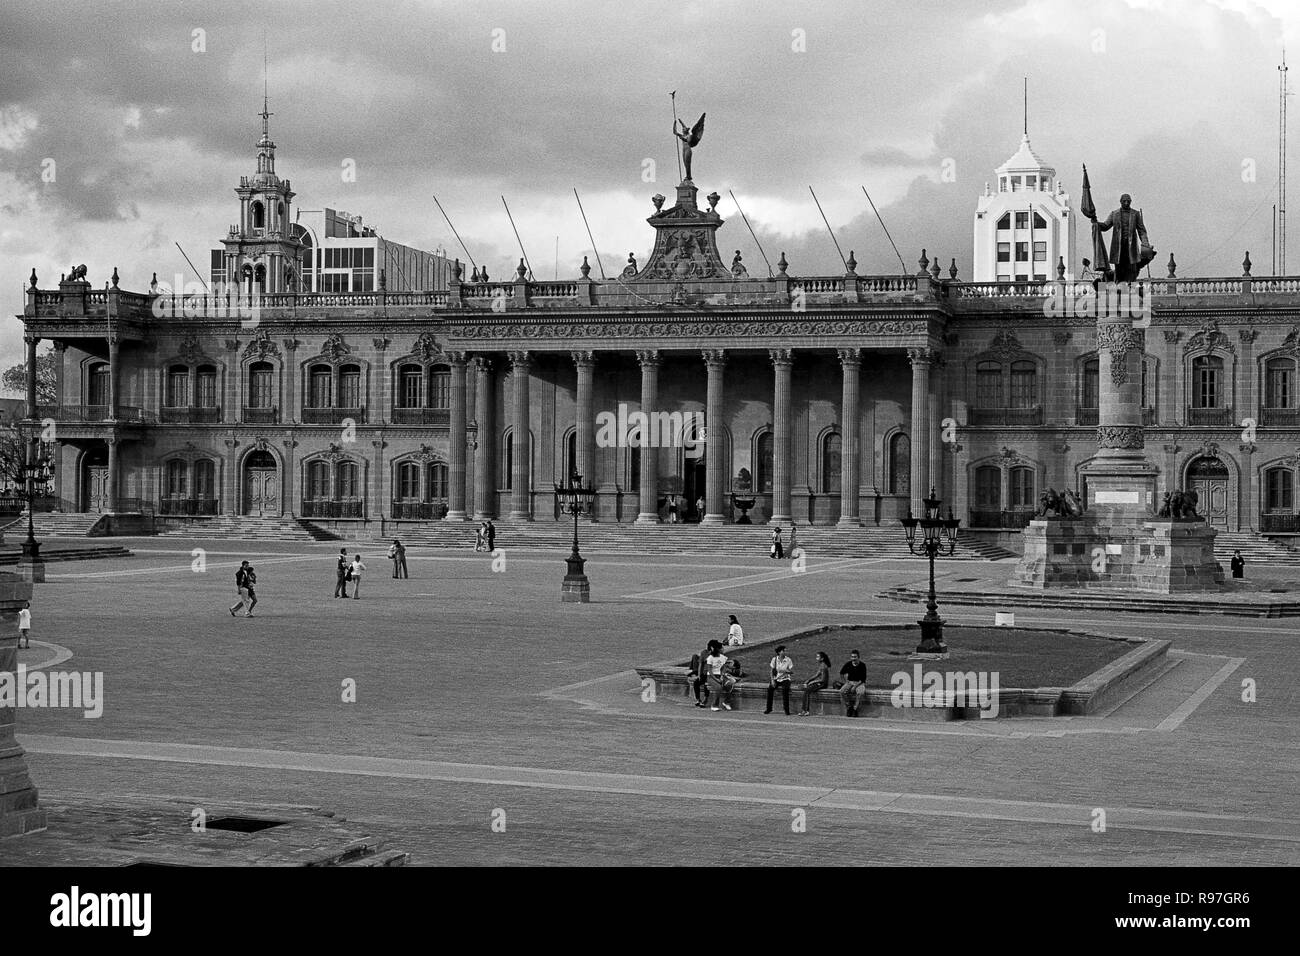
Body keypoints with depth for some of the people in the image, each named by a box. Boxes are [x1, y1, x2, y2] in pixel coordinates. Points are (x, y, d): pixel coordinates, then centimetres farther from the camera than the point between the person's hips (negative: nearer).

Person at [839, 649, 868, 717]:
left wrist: (855, 686, -18)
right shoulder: (848, 664, 1)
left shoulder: (862, 665, -9)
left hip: (859, 683, -3)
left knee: (861, 692, -36)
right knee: (842, 691, -27)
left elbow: (863, 679, -10)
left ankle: (855, 708, -23)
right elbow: (841, 673, 16)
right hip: (850, 682, 3)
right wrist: (846, 681, 4)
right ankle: (849, 706, -15)